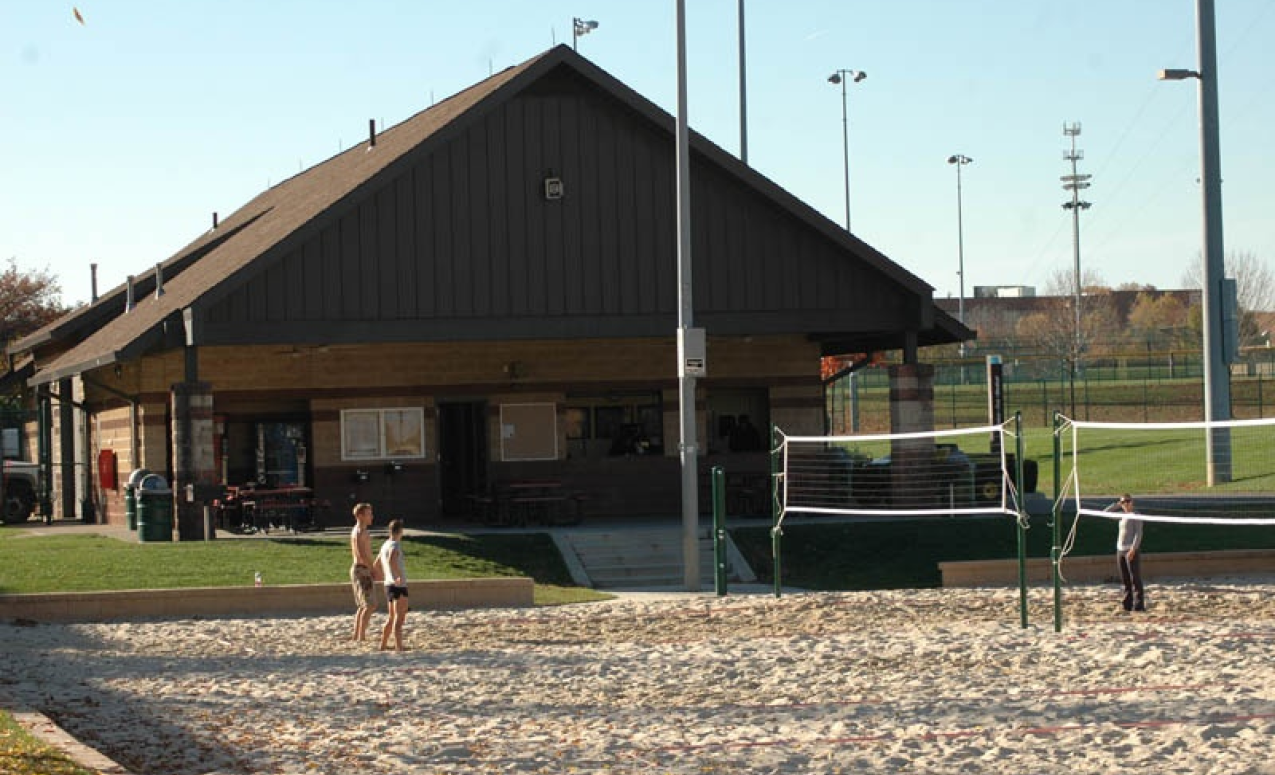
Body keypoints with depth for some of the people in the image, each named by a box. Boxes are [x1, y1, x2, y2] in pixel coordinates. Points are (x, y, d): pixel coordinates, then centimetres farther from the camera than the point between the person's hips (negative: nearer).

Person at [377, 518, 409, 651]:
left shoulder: (385, 545, 15)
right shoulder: (395, 545, -12)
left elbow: (377, 563, 28)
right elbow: (391, 560, -32)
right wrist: (399, 576, -29)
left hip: (389, 584, 9)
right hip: (399, 586, -9)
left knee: (392, 617, 20)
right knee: (399, 618, -12)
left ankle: (383, 644, 26)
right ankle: (399, 647, -19)